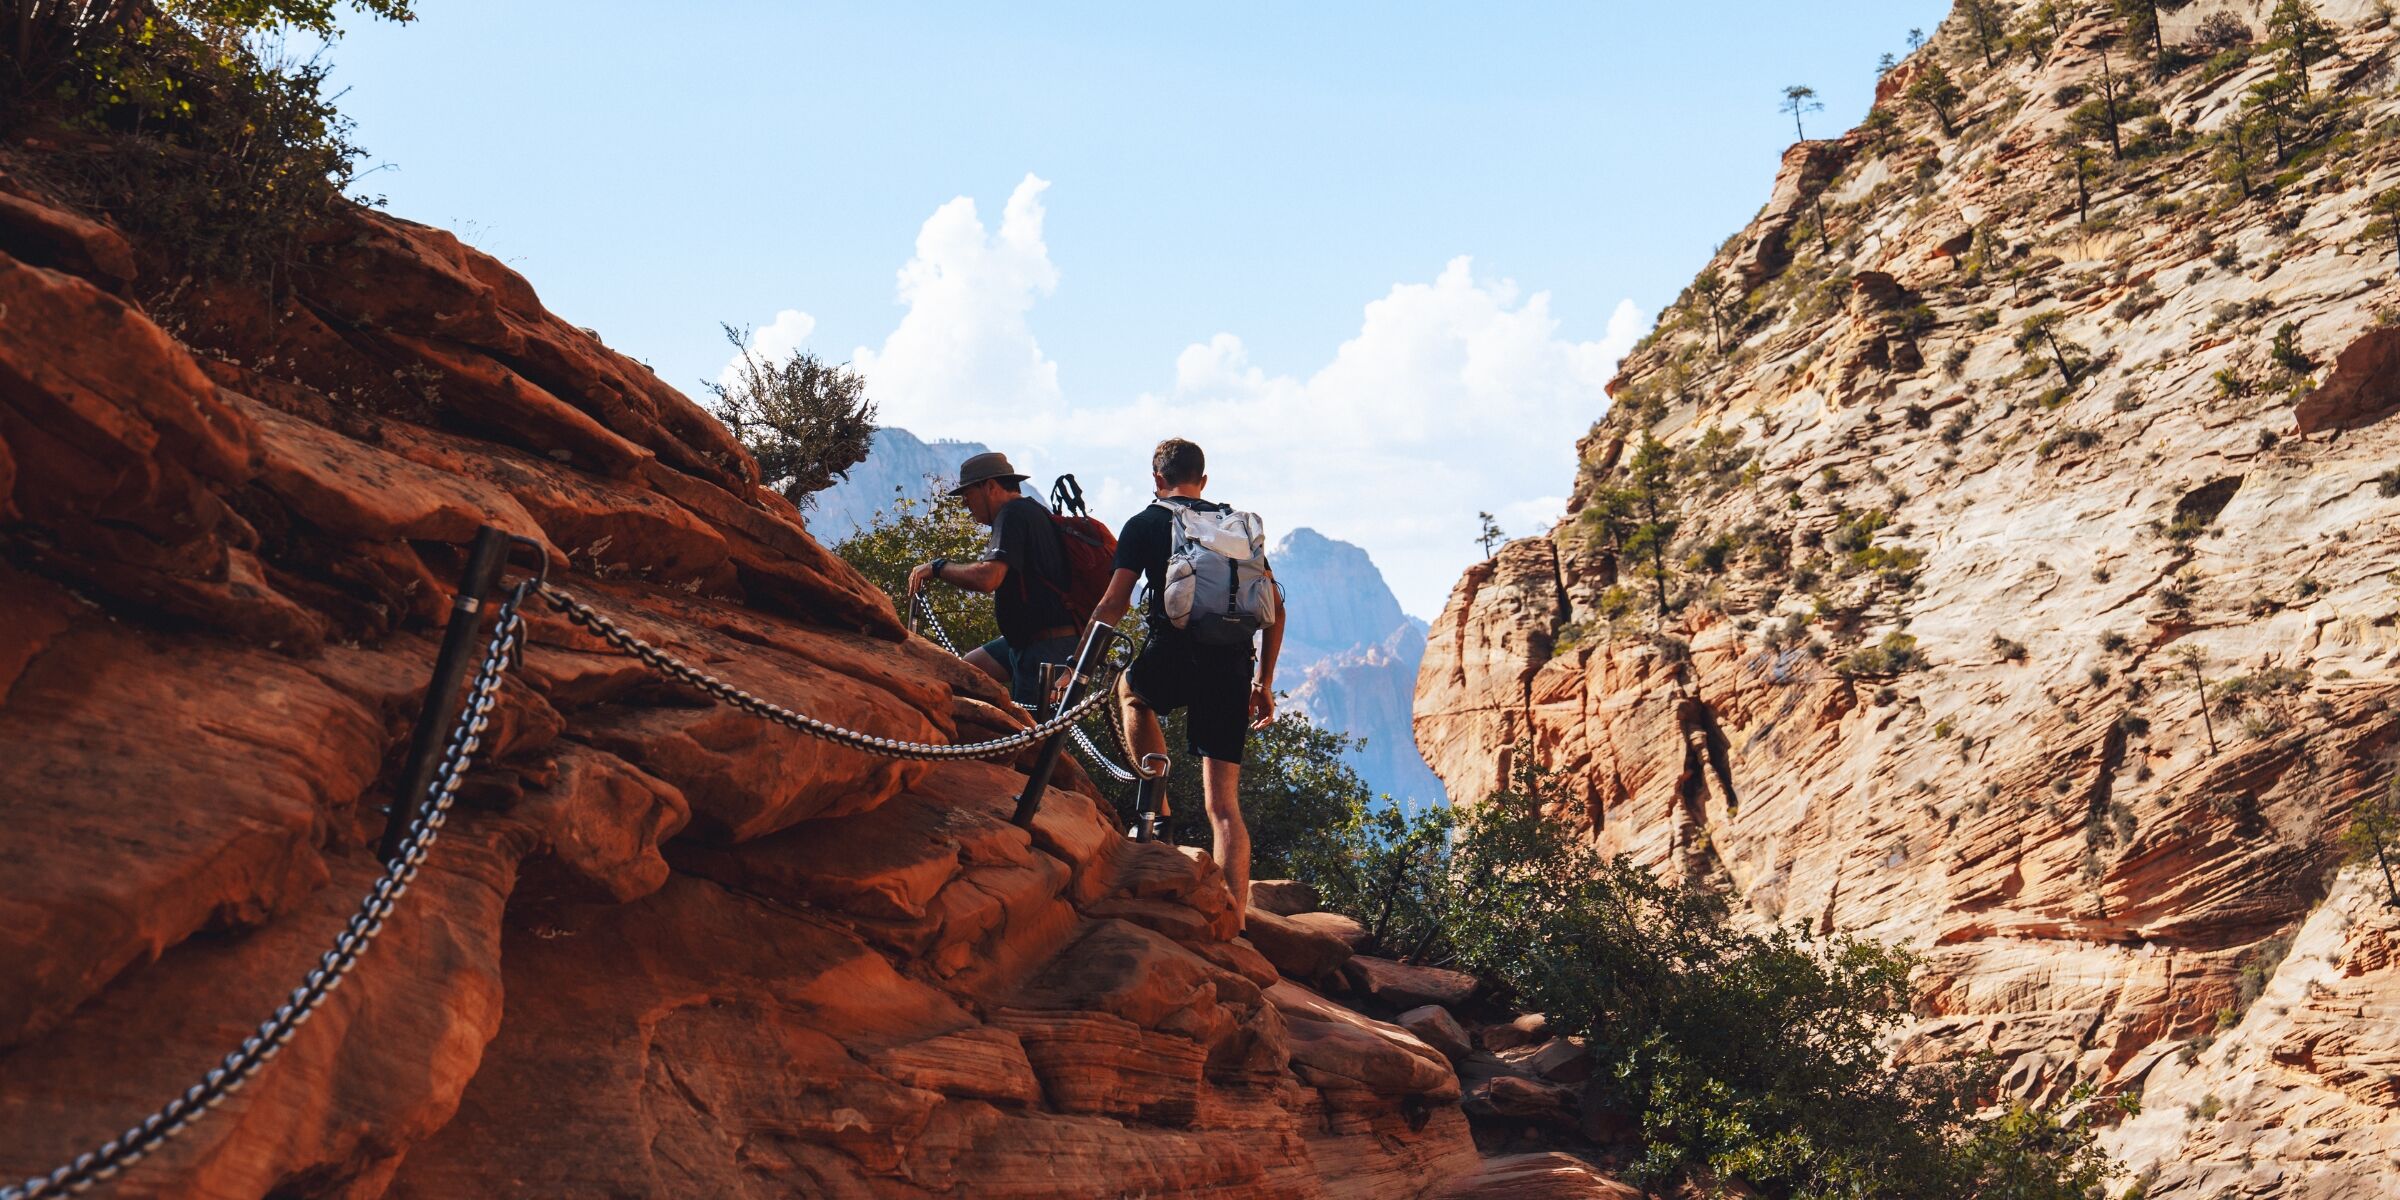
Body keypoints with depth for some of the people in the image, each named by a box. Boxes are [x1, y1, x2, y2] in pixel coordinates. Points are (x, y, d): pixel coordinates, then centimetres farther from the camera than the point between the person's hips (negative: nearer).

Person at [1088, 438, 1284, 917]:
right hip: (1232, 665, 3)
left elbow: (1113, 604, 0)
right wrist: (1264, 684, 23)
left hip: (1174, 655, -3)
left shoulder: (1146, 524, 9)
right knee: (1223, 802, 5)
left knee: (1131, 691, 34)